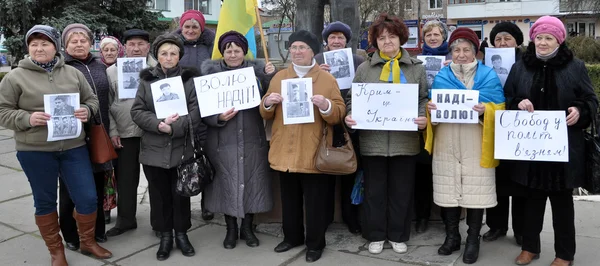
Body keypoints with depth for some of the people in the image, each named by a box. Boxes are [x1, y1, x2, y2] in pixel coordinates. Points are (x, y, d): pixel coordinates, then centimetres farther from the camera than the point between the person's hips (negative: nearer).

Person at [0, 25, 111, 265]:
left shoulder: (73, 73, 6)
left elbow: (91, 100, 14)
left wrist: (86, 111, -9)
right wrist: (27, 119, -18)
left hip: (73, 147, 2)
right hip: (34, 151, -2)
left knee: (88, 198, 3)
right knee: (45, 202, 10)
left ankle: (88, 242, 28)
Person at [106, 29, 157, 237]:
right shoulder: (112, 71, 5)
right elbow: (106, 105, 4)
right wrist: (112, 131, -2)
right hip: (124, 134, 2)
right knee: (125, 179, 10)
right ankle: (125, 220, 24)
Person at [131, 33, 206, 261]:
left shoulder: (190, 78, 1)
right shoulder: (147, 79, 6)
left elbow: (196, 111, -7)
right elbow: (137, 111, -1)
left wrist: (174, 127, -21)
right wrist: (159, 124, -17)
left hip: (182, 148, -1)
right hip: (154, 149, 2)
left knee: (181, 194, 9)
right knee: (160, 195, 10)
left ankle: (182, 234, 25)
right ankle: (165, 236, 24)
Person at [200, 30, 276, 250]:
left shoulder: (257, 69, 5)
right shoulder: (211, 71, 1)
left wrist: (271, 77, -12)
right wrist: (219, 117, -20)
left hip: (252, 139, 1)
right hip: (223, 140, -1)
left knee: (252, 182, 8)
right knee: (227, 183, 6)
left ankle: (247, 228, 26)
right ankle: (231, 229, 24)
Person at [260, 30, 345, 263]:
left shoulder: (327, 79, 1)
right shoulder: (278, 77, 10)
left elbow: (339, 114, -4)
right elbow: (266, 115, 13)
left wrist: (326, 106, -23)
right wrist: (267, 103, -9)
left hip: (314, 154, -3)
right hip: (285, 152, 4)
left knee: (315, 202, 6)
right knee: (289, 199, 16)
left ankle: (315, 243, 22)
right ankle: (292, 237, 34)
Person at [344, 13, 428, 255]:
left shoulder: (416, 67, 7)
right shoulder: (365, 68, 5)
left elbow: (424, 99, 7)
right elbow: (352, 98, 6)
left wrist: (423, 117, -11)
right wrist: (349, 115, -12)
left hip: (405, 140, 0)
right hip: (373, 140, 0)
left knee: (401, 190, 10)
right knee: (374, 190, 9)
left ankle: (398, 235, 26)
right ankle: (376, 235, 23)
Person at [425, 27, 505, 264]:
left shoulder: (488, 75, 5)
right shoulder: (441, 76, 12)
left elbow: (499, 109, 1)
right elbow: (434, 105, 14)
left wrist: (485, 110, -20)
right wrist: (430, 108, -9)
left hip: (475, 143, -2)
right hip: (446, 142, 2)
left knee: (475, 190, -1)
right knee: (449, 189, 4)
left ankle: (473, 240, 12)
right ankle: (452, 236, 19)